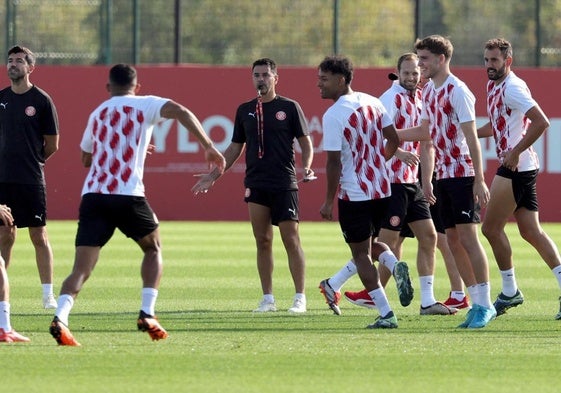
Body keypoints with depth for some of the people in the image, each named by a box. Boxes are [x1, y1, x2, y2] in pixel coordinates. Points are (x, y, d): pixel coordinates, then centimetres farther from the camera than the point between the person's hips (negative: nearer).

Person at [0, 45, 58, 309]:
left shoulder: (42, 101, -3)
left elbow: (52, 145, 2)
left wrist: (31, 161, 9)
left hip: (31, 180, -4)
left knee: (39, 236, -2)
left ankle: (48, 294, 1)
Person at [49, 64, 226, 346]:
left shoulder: (97, 114, 23)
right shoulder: (144, 105, 9)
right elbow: (181, 112, -8)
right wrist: (208, 147, -8)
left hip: (92, 195, 3)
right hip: (127, 195, -3)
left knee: (82, 269, -2)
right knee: (153, 249, 21)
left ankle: (61, 317, -27)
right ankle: (147, 315, 7)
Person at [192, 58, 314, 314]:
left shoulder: (289, 107, 1)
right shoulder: (245, 110, 12)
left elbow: (306, 143, 1)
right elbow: (235, 148, 19)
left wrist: (306, 168, -17)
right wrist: (213, 176, 15)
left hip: (284, 185, -4)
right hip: (255, 185, 4)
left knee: (291, 240, -5)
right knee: (262, 242, 4)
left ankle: (300, 297, 0)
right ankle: (268, 299, 10)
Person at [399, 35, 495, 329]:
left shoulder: (457, 91, -12)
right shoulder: (429, 91, 13)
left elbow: (471, 137, -16)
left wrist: (479, 180, -19)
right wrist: (426, 180, 18)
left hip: (462, 174, -8)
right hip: (443, 176, 8)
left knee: (467, 237, -10)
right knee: (453, 240, 7)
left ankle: (485, 305, -5)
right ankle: (477, 303, 12)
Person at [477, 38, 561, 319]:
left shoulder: (512, 88, -15)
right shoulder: (493, 86, 15)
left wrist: (515, 152, -23)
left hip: (516, 167, -10)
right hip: (521, 168, 10)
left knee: (491, 228, -3)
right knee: (531, 232, 7)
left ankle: (510, 291, 5)